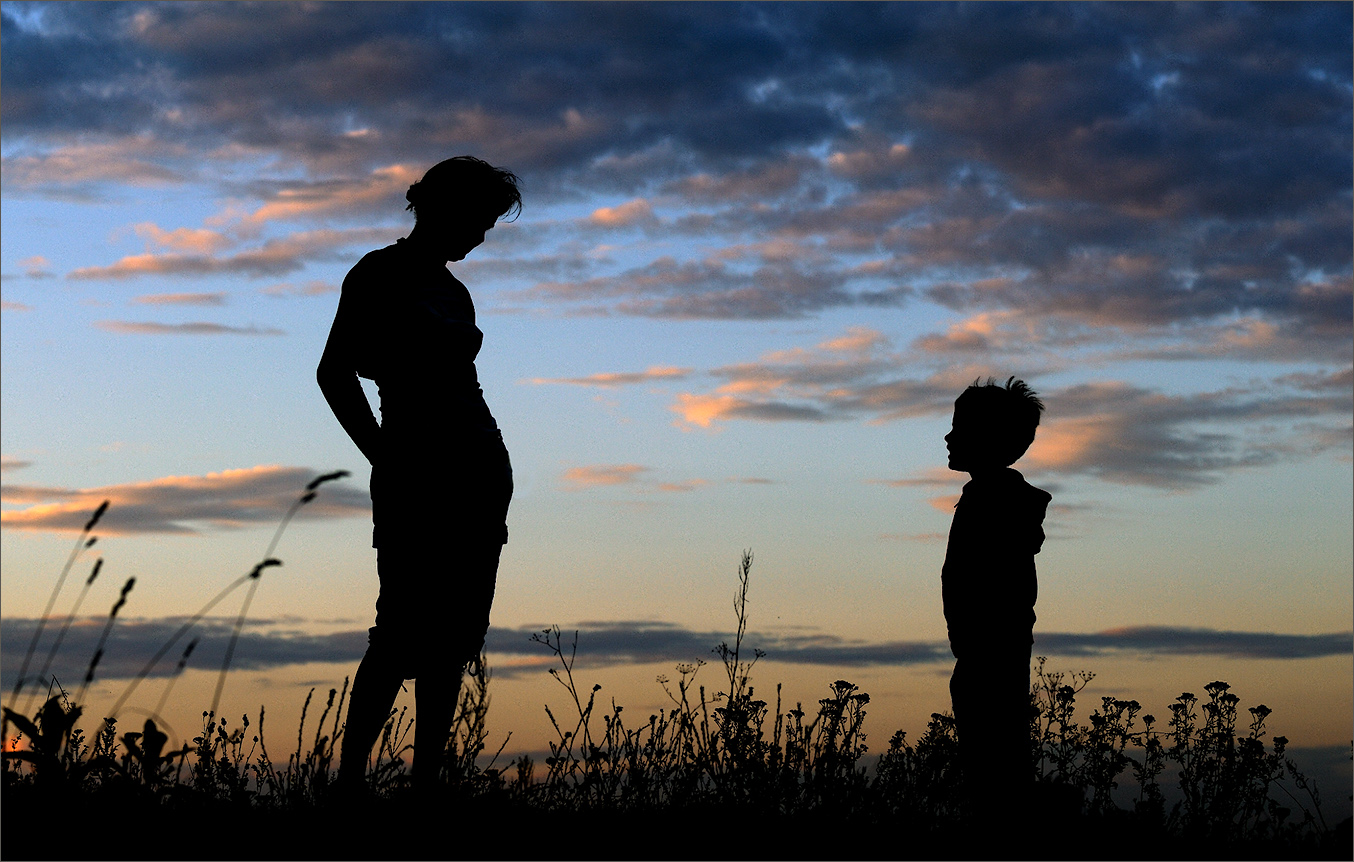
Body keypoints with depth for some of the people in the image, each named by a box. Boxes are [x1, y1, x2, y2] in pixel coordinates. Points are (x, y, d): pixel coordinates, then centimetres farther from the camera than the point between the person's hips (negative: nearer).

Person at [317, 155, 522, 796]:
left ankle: (426, 786, 4)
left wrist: (494, 497, 13)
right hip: (416, 469, -7)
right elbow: (335, 372, -9)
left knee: (454, 638, 3)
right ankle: (348, 785, -9)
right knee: (405, 631, -12)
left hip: (482, 469, 7)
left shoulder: (452, 291, 20)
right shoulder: (381, 275, -2)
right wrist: (384, 454, -10)